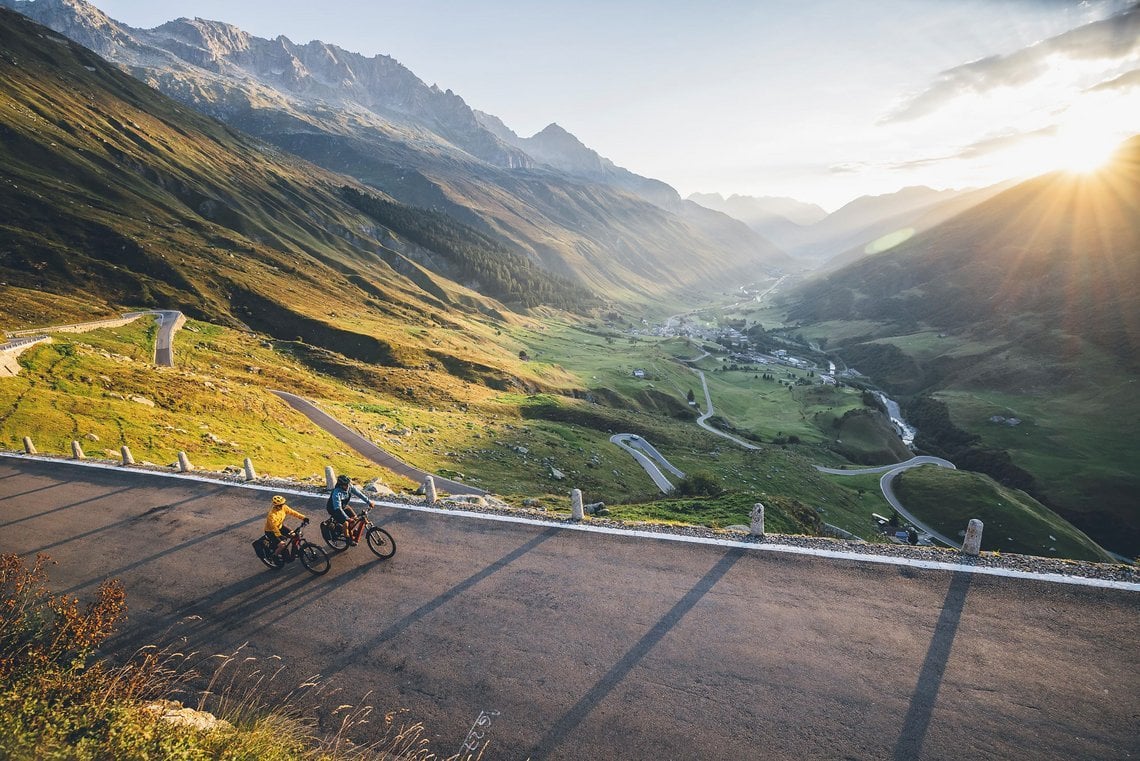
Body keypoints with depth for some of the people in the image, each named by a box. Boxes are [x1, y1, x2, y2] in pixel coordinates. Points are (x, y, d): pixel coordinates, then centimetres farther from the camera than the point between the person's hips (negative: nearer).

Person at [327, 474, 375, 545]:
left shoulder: (350, 487, -21)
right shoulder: (336, 493, -38)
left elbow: (359, 494, -12)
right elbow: (338, 508, -40)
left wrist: (369, 502, -17)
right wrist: (347, 518, -45)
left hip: (343, 506, 6)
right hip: (333, 508, -6)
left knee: (354, 517, -5)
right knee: (345, 522, -19)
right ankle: (347, 538, 5)